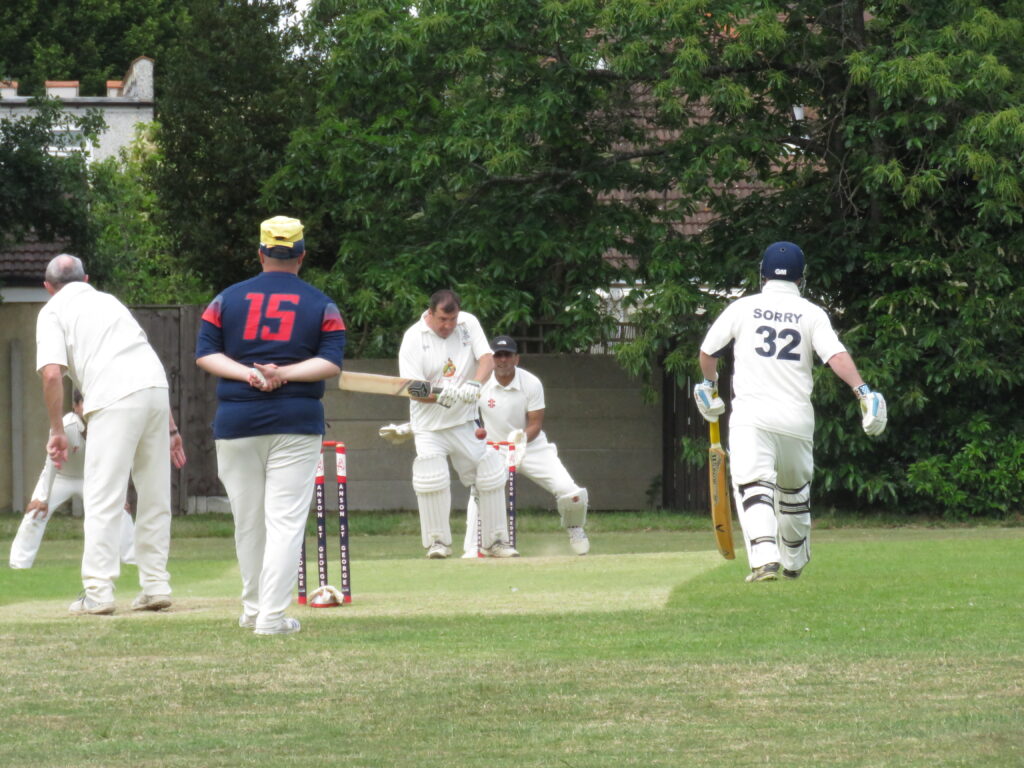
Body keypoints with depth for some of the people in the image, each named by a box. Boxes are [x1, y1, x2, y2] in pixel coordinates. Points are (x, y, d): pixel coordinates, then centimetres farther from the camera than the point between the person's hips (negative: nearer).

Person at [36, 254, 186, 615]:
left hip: (114, 399, -6)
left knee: (103, 498, -4)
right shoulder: (109, 301, 29)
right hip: (157, 389, 6)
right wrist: (170, 427, 25)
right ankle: (156, 587, 14)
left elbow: (52, 373, -5)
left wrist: (57, 431, 1)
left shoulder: (53, 311, 11)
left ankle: (98, 592, -8)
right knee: (155, 497, 12)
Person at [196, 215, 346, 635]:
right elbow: (332, 362, -6)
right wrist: (284, 374, -12)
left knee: (247, 520, 12)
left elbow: (205, 353, 1)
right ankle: (272, 615, -11)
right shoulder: (321, 305, 4)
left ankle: (253, 609, 22)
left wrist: (246, 373, -9)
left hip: (236, 423, 2)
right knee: (286, 519, -4)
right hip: (297, 423, -2)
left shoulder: (228, 299, 7)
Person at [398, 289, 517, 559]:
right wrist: (439, 394, -35)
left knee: (491, 476, 2)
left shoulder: (468, 324, -1)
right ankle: (438, 541, 0)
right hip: (429, 427, -3)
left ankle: (495, 540, 14)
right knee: (431, 481, -16)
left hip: (465, 422, 3)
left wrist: (474, 384, -29)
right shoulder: (413, 339, -11)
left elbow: (487, 359, -9)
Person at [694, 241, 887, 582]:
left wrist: (709, 384, 32)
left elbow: (707, 352, 13)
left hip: (751, 416, -2)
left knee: (753, 486, -13)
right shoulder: (811, 314, 5)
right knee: (795, 490, 22)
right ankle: (793, 563, 35)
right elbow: (836, 355, -10)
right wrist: (863, 391, -16)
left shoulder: (742, 308, 6)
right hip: (797, 418, 2)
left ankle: (765, 558, -34)